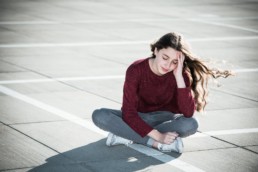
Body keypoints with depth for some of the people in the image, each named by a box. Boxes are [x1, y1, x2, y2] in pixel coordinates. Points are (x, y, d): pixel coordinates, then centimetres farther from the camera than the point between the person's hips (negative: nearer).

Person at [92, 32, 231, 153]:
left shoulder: (181, 75, -16)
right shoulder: (136, 70, -21)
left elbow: (188, 113, -28)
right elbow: (129, 113, -25)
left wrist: (179, 77, -34)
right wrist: (158, 136, -34)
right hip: (136, 119, -1)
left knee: (191, 125, -33)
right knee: (99, 116, -30)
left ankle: (127, 136, -26)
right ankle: (156, 144, -31)